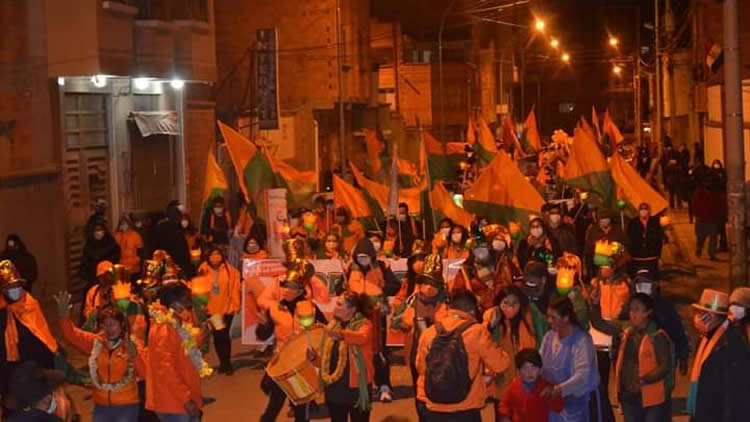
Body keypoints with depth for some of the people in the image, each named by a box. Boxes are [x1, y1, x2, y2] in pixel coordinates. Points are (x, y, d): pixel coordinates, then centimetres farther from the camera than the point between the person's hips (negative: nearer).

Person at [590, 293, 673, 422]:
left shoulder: (658, 336, -14)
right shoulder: (626, 329, 3)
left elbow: (665, 367, -15)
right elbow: (599, 324, 5)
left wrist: (644, 380, -29)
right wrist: (595, 303, -12)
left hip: (653, 397, -6)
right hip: (629, 394, 6)